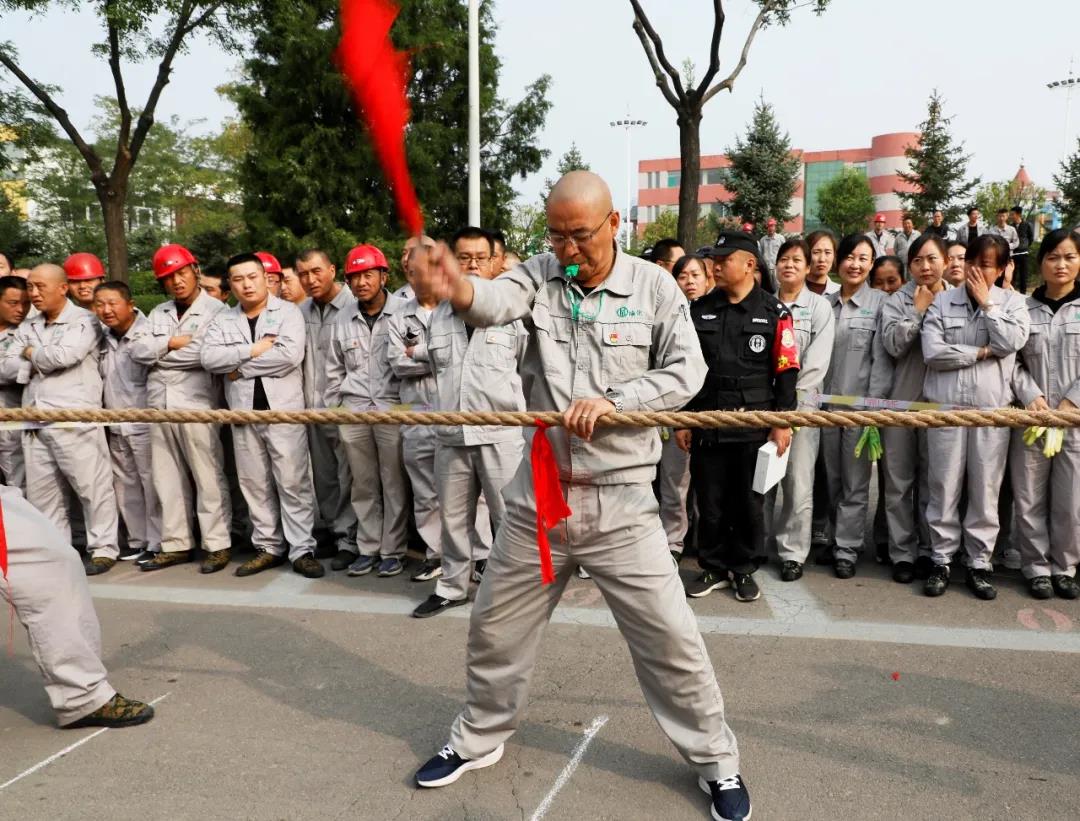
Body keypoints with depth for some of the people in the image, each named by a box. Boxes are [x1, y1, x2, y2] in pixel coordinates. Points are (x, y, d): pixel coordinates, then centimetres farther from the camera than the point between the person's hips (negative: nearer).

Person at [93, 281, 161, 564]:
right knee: (125, 486, 13)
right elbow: (102, 380, 21)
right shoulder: (103, 339, 9)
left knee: (151, 484, -1)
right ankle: (137, 539, 24)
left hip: (144, 424, -8)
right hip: (115, 426, 8)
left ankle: (157, 543, 8)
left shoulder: (147, 333, -13)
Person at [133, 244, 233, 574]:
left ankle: (218, 545, 7)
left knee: (208, 477, -1)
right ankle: (176, 544, 21)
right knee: (168, 479, 11)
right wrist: (172, 343, -9)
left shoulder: (216, 310, -5)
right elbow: (138, 350, 7)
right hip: (159, 406, 7)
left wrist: (160, 353, -4)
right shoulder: (158, 314, 17)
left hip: (197, 406, -6)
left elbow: (207, 354, -19)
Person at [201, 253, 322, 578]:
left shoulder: (288, 312, 0)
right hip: (244, 413, 5)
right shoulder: (222, 320, 12)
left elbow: (290, 354, -16)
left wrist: (240, 367, -9)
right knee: (255, 484, 10)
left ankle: (302, 550, 4)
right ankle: (268, 547, 21)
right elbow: (208, 357, -3)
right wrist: (254, 349, -12)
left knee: (293, 482, -3)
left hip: (283, 410, -4)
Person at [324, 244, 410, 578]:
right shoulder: (343, 319, 10)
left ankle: (392, 551, 14)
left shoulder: (403, 311, -4)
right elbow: (334, 369, 18)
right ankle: (367, 548, 22)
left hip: (393, 409, -4)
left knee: (394, 484, 2)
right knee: (363, 485, 10)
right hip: (353, 411, 4)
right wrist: (333, 409, 16)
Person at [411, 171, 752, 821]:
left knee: (670, 639, 3)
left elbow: (686, 374, -8)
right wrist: (457, 287, -46)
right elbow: (493, 303, -22)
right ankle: (479, 740, 42)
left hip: (620, 500, -2)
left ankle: (718, 762, 29)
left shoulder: (654, 287, -2)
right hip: (539, 494, 3)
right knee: (496, 626, 16)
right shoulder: (540, 275, 0)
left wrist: (612, 400, -22)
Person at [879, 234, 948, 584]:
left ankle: (928, 551, 20)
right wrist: (918, 310, -9)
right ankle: (902, 552, 14)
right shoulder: (897, 301, 3)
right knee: (899, 480, 5)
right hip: (901, 401, 0)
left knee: (932, 480, 8)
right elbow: (893, 344, -11)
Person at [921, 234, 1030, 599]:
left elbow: (1010, 343, -11)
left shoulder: (1012, 302, 8)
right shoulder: (942, 301, 5)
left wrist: (986, 303, -5)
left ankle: (980, 563, 17)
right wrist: (982, 352, -7)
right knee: (944, 487, 4)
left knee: (985, 489, 5)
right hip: (946, 405, -1)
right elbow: (932, 353, -7)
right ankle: (942, 560, 15)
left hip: (992, 408, 1)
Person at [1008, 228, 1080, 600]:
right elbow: (1012, 359, 3)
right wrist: (1031, 397, -11)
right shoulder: (1024, 308, 6)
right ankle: (1037, 567, 17)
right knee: (1030, 497, 4)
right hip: (1030, 417, 1)